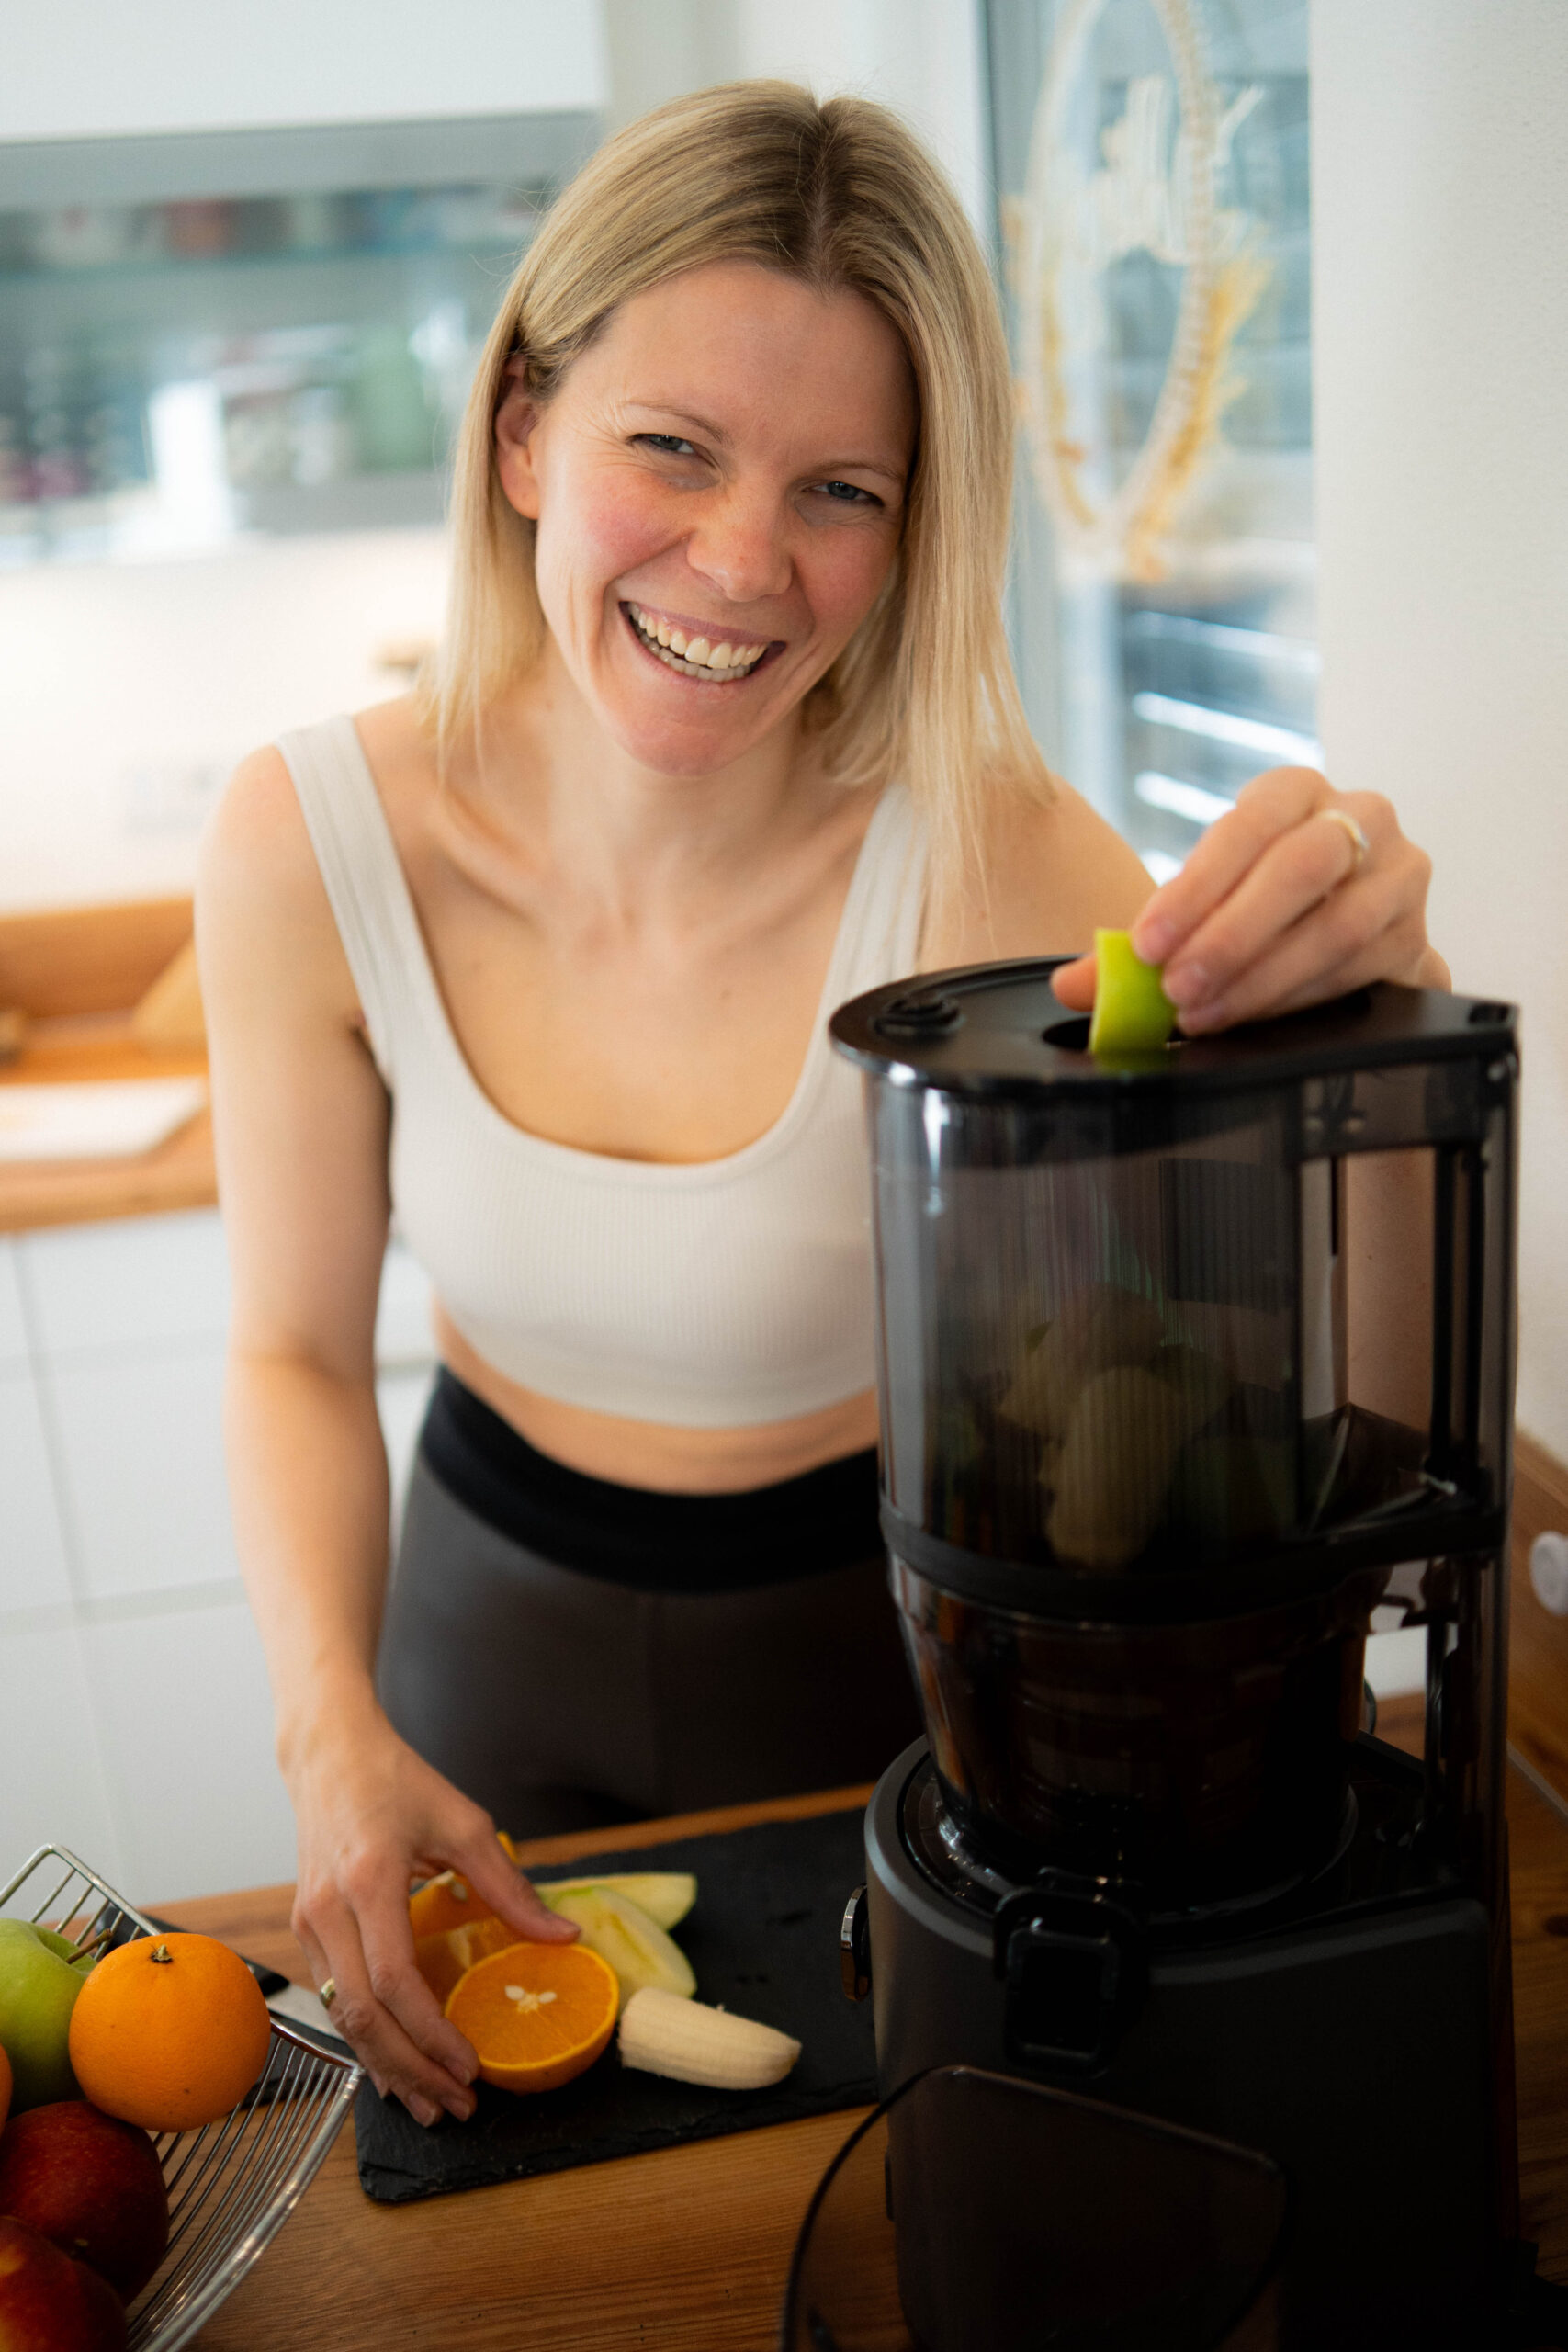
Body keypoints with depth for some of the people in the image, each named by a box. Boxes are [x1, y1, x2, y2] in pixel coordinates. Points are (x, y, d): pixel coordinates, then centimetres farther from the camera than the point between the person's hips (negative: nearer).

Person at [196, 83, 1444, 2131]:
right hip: (490, 1625, 2)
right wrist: (335, 1728, -24)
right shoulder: (311, 849, -21)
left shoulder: (980, 860, -27)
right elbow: (298, 1354, -9)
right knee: (505, 2165, 28)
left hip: (876, 1647, -1)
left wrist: (1368, 969, -52)